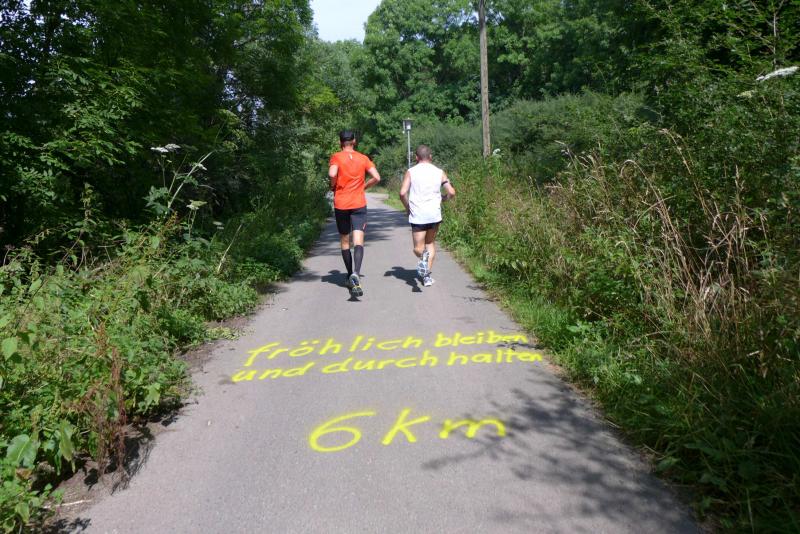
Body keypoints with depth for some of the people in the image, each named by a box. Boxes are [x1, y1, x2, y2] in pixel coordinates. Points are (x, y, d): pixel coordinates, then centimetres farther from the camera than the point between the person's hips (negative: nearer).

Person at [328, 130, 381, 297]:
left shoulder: (336, 157, -1)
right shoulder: (363, 158, 5)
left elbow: (332, 174, -19)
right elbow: (376, 177, -2)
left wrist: (333, 186, 0)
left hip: (340, 204, 0)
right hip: (359, 204, 0)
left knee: (344, 241, 15)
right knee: (358, 241, -9)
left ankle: (350, 276, 23)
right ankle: (355, 274, -32)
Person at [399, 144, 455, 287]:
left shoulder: (411, 172, 1)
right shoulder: (439, 172, 5)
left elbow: (403, 193, -9)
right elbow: (451, 192, -1)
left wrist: (407, 207, 9)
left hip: (417, 215, -2)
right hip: (434, 214, 2)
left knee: (418, 248, 7)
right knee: (431, 243, 21)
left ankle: (423, 256, -29)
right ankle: (428, 276, 15)